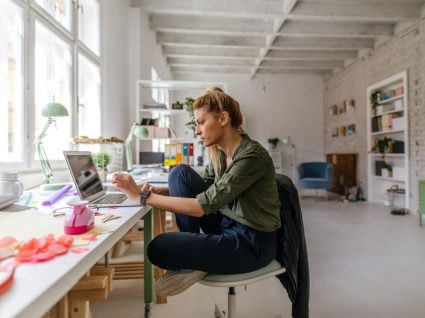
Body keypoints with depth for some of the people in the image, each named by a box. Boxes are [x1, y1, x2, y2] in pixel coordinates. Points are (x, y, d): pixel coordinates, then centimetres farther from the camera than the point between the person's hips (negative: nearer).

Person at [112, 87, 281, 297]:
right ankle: (192, 246, -1)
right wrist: (157, 191, -7)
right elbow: (203, 190, 10)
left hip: (253, 243, -8)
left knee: (159, 248, -21)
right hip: (227, 226, 8)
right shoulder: (219, 152, 2)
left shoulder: (252, 156, -24)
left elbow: (203, 206, -28)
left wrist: (143, 196, -24)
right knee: (181, 172, -4)